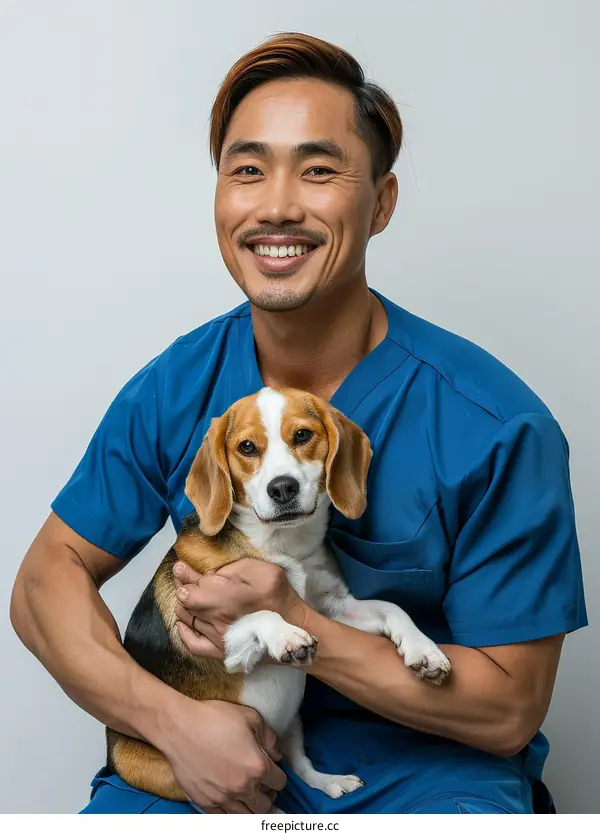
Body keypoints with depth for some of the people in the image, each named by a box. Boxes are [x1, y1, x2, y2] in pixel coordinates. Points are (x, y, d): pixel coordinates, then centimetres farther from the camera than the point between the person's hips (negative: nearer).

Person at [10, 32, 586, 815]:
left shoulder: (497, 426, -17)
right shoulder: (173, 391, -6)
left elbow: (508, 709, -13)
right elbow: (47, 581, -3)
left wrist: (290, 622, -22)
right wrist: (173, 716, -19)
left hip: (426, 765, -1)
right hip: (216, 747, 2)